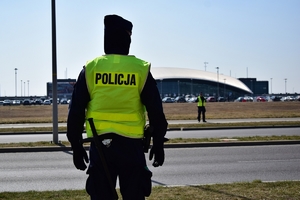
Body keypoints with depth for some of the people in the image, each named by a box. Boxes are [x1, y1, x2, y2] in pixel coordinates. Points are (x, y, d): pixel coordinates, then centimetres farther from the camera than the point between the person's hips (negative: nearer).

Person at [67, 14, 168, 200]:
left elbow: (76, 112, 3)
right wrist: (158, 143, 9)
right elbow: (156, 112, 0)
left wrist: (77, 146, 11)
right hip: (131, 145, -1)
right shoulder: (141, 69, 0)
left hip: (100, 145, 1)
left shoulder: (90, 69, 3)